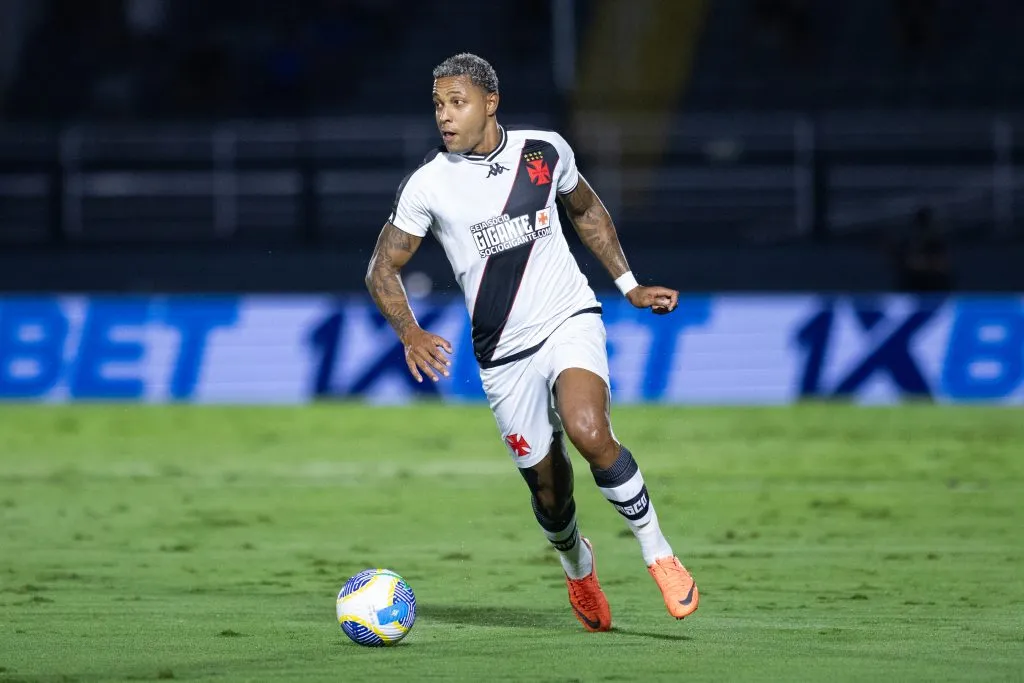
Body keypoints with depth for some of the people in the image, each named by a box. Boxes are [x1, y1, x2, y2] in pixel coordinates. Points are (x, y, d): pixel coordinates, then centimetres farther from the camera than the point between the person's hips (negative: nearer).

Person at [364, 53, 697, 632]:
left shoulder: (544, 151, -3)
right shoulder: (429, 184, -7)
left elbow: (586, 209, 18)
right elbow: (383, 269, 0)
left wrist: (630, 285, 15)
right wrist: (410, 334, -18)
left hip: (571, 321, -1)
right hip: (505, 354, 1)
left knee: (588, 432, -29)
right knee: (548, 487, 6)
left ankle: (659, 553, -13)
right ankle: (578, 566, 40)